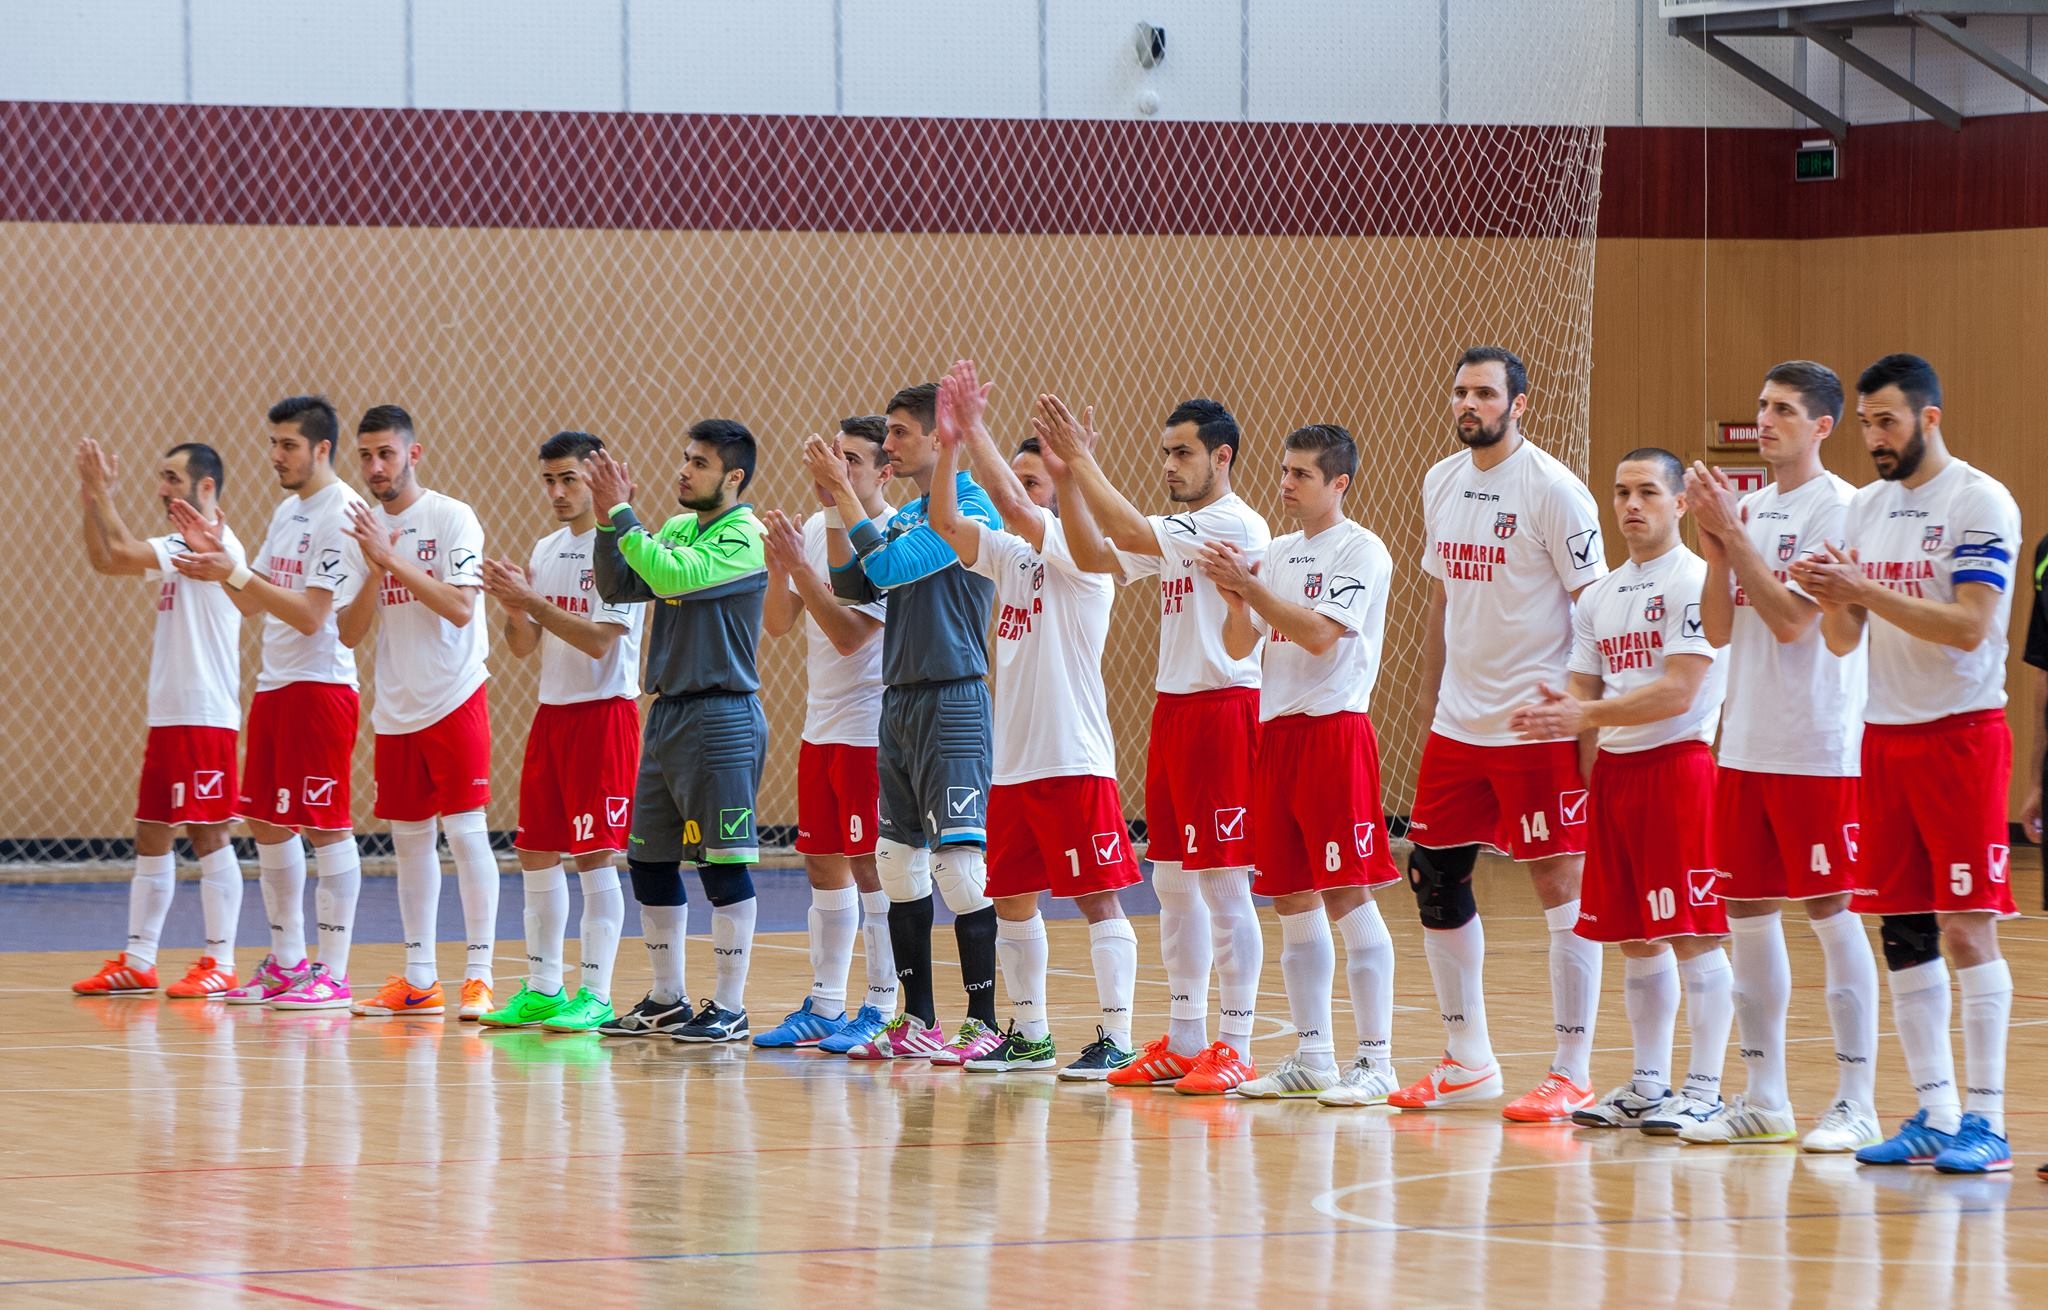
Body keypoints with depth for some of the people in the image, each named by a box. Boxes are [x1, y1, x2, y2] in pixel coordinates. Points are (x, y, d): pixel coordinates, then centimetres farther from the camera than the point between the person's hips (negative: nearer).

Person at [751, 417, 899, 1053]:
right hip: (820, 728, 8)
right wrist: (779, 567, -11)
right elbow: (778, 623, 7)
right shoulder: (816, 528, 8)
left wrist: (799, 565, -23)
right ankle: (825, 1006, 18)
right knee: (823, 864, 11)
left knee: (871, 868, -4)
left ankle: (880, 1009, 1)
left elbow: (849, 634, -21)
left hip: (871, 731, -8)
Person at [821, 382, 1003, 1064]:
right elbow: (851, 585, 11)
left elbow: (890, 566, -19)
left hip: (953, 701, -9)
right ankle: (917, 1020, 17)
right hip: (899, 701, 9)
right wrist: (835, 502, 4)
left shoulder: (970, 509, -11)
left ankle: (983, 1021, -7)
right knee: (899, 867, 11)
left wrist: (844, 493, -13)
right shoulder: (904, 516, 15)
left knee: (960, 863, -10)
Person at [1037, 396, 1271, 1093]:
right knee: (1173, 881, 11)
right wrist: (1071, 474, -4)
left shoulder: (1235, 524, -12)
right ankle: (1184, 1040, 17)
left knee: (1224, 882, -7)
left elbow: (1135, 535, -22)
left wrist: (1083, 463, -18)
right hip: (1171, 708, 9)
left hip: (1223, 707, -9)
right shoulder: (1175, 531, 17)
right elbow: (1096, 558, 8)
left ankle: (1235, 1047, -4)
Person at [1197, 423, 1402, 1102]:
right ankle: (1313, 1057, 14)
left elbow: (1319, 633, -18)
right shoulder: (1279, 553, 16)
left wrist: (1249, 585, -17)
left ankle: (1376, 1060, -8)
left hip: (1334, 729, -8)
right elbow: (1239, 646, 13)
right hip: (1276, 732, 8)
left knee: (1347, 895, -10)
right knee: (1293, 900, 8)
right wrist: (1235, 596, -6)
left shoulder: (1361, 551, -6)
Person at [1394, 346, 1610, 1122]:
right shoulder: (1441, 483, 10)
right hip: (1458, 725, 8)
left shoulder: (1552, 490, -11)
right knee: (1435, 879, 10)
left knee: (1562, 887, -4)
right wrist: (1430, 704, 17)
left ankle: (1572, 1076, 0)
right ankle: (1467, 1062, 22)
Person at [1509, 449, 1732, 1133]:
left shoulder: (1695, 582, -9)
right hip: (1613, 768, 8)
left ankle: (1704, 1088, -4)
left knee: (1692, 934, -7)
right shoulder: (1598, 597, 15)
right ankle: (1649, 1084, 17)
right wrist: (1557, 710, -8)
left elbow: (1677, 693, -17)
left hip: (1679, 764, -8)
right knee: (1635, 938, 10)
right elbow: (1586, 691, 16)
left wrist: (1586, 714, -20)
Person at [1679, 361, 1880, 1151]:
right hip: (1746, 744, 8)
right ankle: (1763, 1098, 17)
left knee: (1831, 912, -5)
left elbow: (1792, 619, -18)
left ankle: (1856, 1103, -1)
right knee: (1747, 914, 9)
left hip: (1818, 750, -7)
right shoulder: (1751, 507, 13)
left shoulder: (1837, 508, -10)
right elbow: (1719, 630, 10)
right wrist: (1715, 545, -4)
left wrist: (1733, 533, -16)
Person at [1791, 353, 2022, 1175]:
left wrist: (1869, 591, -22)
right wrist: (1834, 599, -8)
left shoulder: (1980, 504, -9)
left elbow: (1970, 625, -18)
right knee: (1902, 932, 6)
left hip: (1960, 732, -7)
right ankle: (1934, 1116, 12)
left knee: (1966, 927, -8)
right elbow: (1842, 640, 13)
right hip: (1884, 734, 7)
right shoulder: (1866, 509, 12)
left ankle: (1985, 1123, -6)